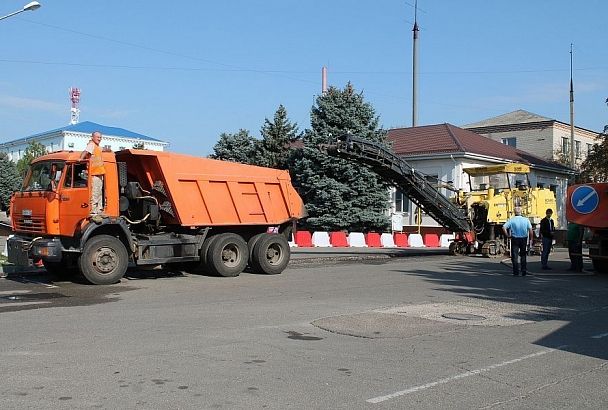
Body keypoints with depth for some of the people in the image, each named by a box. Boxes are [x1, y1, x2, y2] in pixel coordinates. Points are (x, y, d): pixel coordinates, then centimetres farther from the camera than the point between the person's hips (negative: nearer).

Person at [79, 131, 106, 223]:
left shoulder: (97, 147, 19)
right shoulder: (91, 145, -9)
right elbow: (85, 152, -28)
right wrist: (81, 159, -41)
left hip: (100, 173, 10)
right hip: (94, 174, -10)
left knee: (100, 194, 17)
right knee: (94, 194, -12)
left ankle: (99, 211, 26)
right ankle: (93, 213, -13)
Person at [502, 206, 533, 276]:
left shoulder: (511, 220, -5)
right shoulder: (526, 220, -1)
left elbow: (504, 227, -14)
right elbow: (530, 230, -7)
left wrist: (507, 235, -4)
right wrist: (530, 238, 3)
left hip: (515, 239, -2)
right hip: (524, 239, 2)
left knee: (514, 256, 4)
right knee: (523, 255, 16)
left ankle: (516, 272, 3)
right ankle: (524, 271, 13)